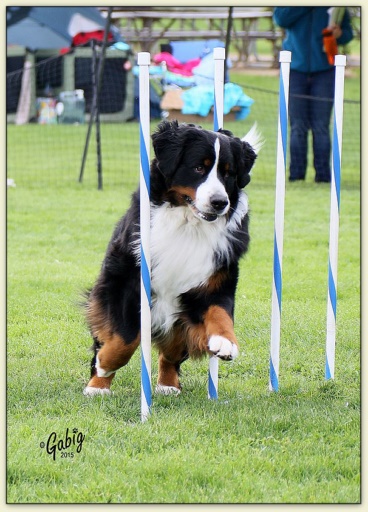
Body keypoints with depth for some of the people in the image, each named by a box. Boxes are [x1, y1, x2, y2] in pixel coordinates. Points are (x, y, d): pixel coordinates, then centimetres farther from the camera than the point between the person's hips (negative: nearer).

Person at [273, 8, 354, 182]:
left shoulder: (334, 6, 3)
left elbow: (348, 32, 7)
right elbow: (280, 19, -16)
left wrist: (340, 33, -15)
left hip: (324, 71, 0)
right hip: (295, 69, 0)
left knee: (321, 127, 0)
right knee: (297, 127, 2)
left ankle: (323, 174, 4)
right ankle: (296, 174, 6)